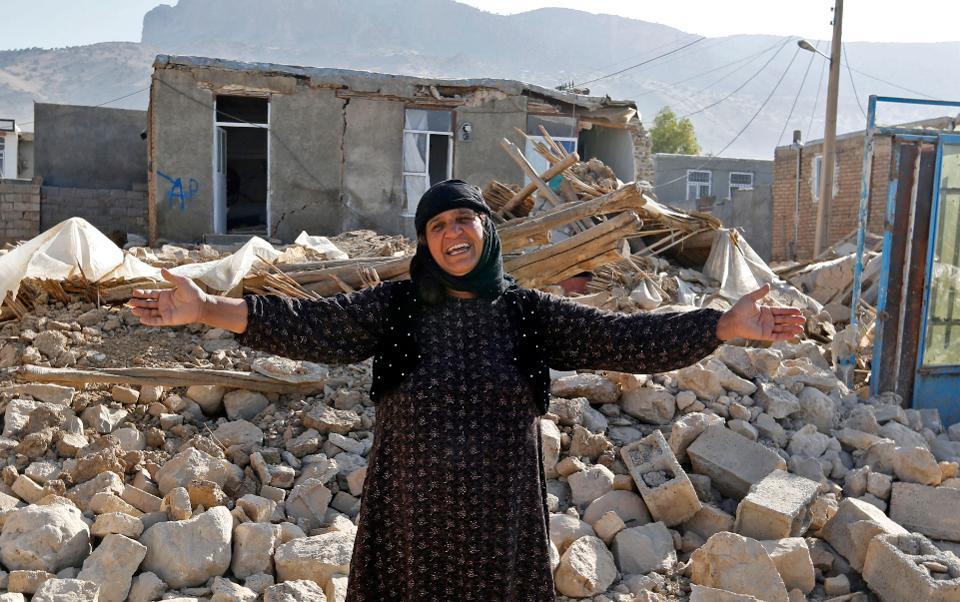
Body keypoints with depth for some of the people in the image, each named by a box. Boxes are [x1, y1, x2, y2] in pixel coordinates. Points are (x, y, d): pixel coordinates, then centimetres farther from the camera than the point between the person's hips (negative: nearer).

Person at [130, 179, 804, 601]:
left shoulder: (531, 313, -2)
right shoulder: (394, 307, -3)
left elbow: (622, 337, -8)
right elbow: (310, 323, -13)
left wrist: (726, 325, -16)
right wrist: (208, 309, -25)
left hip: (500, 518, 1)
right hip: (412, 516, 0)